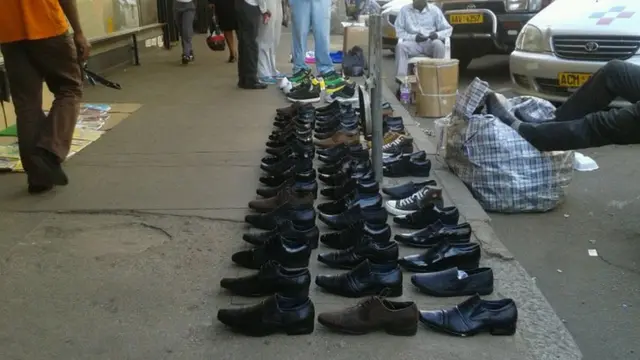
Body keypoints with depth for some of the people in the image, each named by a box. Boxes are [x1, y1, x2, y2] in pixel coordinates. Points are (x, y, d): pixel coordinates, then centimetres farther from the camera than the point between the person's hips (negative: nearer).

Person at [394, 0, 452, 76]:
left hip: (430, 43, 0)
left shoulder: (434, 10, 3)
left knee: (438, 44, -33)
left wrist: (437, 35, -18)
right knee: (400, 45, -31)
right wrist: (414, 37, -16)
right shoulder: (405, 10, 3)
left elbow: (448, 29, 4)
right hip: (413, 43, 0)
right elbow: (398, 31, -1)